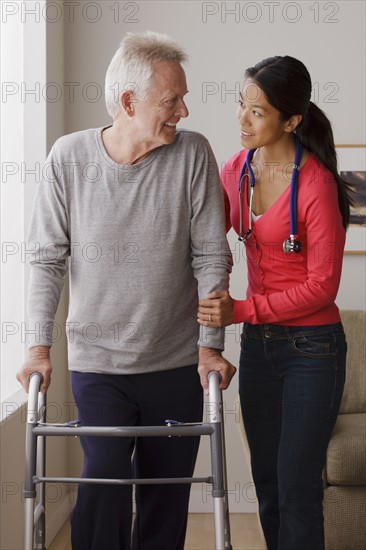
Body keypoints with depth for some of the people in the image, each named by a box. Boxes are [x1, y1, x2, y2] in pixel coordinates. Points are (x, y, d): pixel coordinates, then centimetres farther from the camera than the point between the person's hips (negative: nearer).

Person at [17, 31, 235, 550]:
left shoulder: (192, 153, -6)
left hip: (177, 365, 1)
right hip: (97, 362, -1)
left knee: (167, 497, 10)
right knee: (104, 483, -9)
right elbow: (48, 259, -1)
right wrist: (40, 346, -5)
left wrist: (210, 346, -5)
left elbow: (211, 258, -3)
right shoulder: (69, 156, -6)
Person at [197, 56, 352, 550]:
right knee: (266, 480, 15)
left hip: (311, 347, -6)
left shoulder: (316, 185, -19)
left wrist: (242, 310, -22)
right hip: (258, 342, 6)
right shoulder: (236, 170, 1)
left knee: (297, 489, -1)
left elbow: (322, 286, -17)